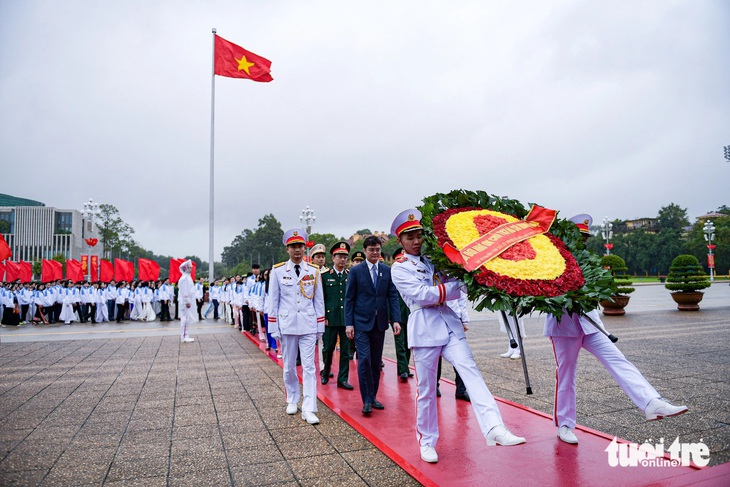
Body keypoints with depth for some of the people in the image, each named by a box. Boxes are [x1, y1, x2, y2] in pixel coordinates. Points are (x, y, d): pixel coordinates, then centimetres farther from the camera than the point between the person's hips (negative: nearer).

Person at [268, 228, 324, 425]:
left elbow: (319, 301, 6)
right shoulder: (277, 271, 0)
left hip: (308, 326, 0)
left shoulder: (313, 271, 3)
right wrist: (274, 329, 0)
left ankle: (308, 409, 1)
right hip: (287, 325, 0)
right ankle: (292, 401, 32)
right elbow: (273, 301, 2)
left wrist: (320, 327, 4)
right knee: (289, 367, 12)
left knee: (309, 367, -2)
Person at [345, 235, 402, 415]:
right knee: (364, 360, -10)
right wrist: (349, 323, -8)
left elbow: (393, 296, 4)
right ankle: (367, 400, 2)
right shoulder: (356, 271, -1)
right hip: (361, 322, -3)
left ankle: (373, 397, 24)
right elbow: (349, 298, -2)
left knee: (376, 362, 10)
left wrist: (396, 320, -7)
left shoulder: (387, 271, 6)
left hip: (379, 323, 3)